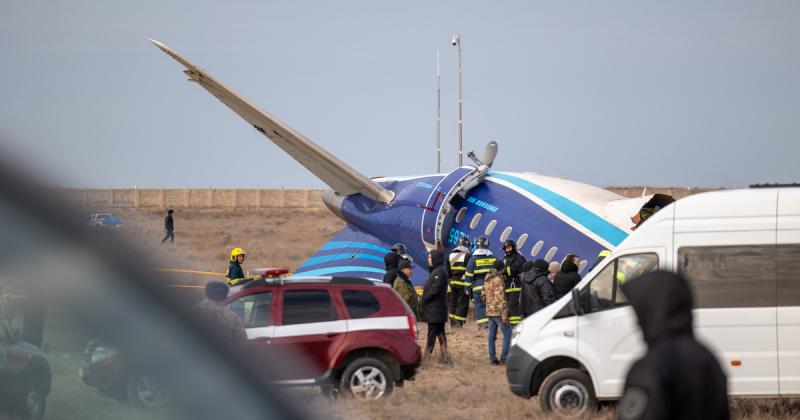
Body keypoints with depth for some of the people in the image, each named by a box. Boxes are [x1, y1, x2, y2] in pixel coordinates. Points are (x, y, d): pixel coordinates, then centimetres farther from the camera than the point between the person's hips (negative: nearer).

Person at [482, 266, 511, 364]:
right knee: (507, 333, -4)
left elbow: (483, 295, 19)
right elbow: (501, 298, -19)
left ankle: (492, 358, 12)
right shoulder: (498, 280, -15)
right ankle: (504, 357, -9)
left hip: (489, 311, 9)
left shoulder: (487, 280, 11)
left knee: (492, 335, 11)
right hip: (499, 312, -9)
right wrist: (505, 315, -19)